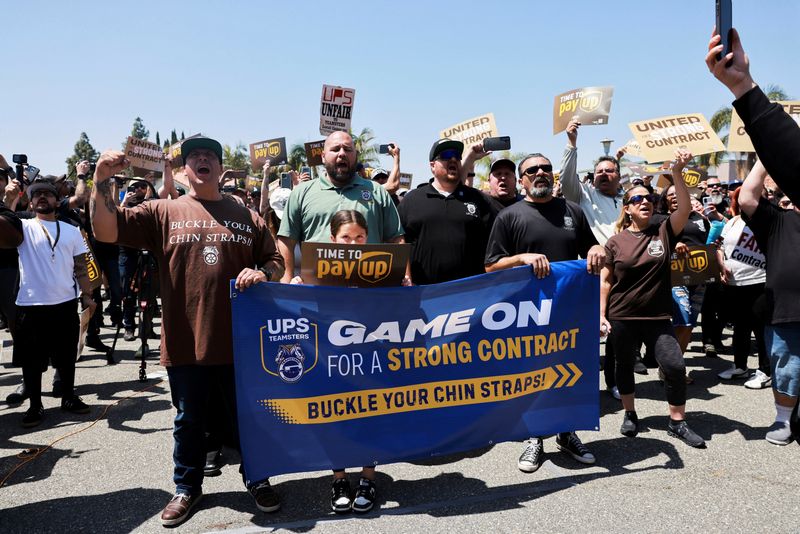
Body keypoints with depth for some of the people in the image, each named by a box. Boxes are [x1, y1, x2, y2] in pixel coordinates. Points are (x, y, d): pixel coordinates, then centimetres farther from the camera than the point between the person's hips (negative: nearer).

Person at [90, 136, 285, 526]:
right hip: (185, 343, 0)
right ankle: (187, 487, 35)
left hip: (239, 341, 1)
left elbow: (275, 261, 10)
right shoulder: (163, 212, 4)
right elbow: (106, 231, -5)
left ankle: (257, 480, 34)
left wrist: (262, 272, -12)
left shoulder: (246, 216, 8)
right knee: (189, 421, 16)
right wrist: (101, 182, -16)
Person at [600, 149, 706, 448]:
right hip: (622, 318, 0)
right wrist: (602, 315, -4)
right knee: (625, 366, 13)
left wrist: (677, 172, -28)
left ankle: (677, 422, 11)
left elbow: (685, 209, -16)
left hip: (658, 317, 1)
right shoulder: (616, 242, -3)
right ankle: (630, 415, 33)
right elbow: (605, 281, 0)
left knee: (675, 366, -7)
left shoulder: (663, 233, 0)